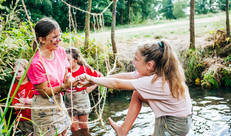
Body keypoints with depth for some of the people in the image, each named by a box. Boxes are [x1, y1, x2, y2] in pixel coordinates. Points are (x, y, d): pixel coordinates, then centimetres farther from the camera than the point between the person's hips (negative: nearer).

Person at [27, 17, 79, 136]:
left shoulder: (60, 51, -6)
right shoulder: (36, 63, -25)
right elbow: (44, 92, -19)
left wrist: (71, 81, -18)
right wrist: (64, 86, -32)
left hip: (59, 100, 7)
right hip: (44, 106, -6)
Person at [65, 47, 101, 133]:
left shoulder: (85, 69, -13)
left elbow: (99, 77, -2)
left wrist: (91, 88, -5)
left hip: (82, 100, -1)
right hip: (69, 101, 1)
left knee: (83, 125, 14)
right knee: (74, 127, 8)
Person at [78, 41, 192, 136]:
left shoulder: (156, 82, -32)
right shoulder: (156, 71, -9)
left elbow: (117, 84, -24)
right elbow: (124, 76, -5)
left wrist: (91, 79, -12)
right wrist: (95, 80, -5)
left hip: (174, 126, -8)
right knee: (137, 94, 5)